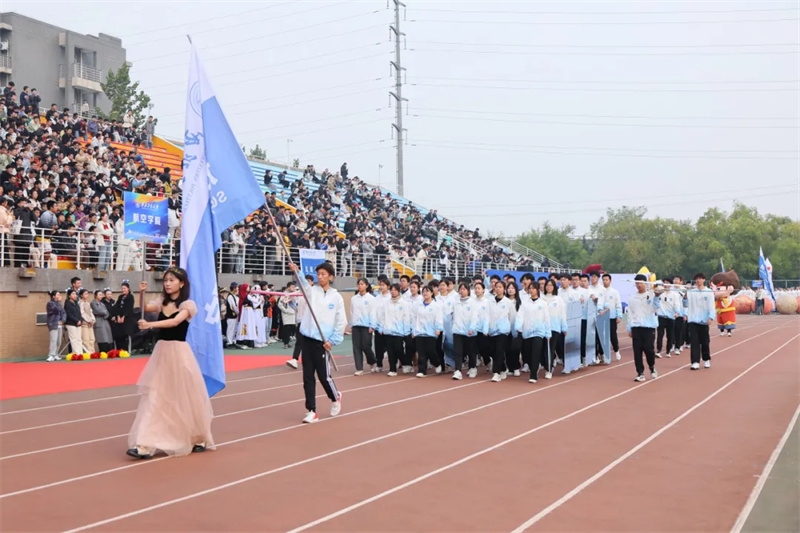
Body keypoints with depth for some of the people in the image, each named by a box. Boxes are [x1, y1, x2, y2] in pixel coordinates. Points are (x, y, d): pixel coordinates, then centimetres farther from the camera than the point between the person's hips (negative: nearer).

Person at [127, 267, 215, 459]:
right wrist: (141, 293, -22)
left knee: (184, 398, 5)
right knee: (154, 397, -1)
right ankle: (146, 445, -3)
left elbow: (175, 322, -25)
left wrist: (150, 324, -35)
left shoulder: (188, 305, -8)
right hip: (161, 352, 5)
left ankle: (198, 439, 25)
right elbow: (143, 308, -6)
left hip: (179, 353, -5)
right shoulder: (161, 303, 10)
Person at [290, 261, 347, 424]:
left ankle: (335, 398, 32)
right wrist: (296, 272, -36)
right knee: (308, 377, 4)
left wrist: (333, 340, -5)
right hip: (307, 339, 3)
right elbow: (303, 283, -17)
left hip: (323, 342, -3)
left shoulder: (336, 297, 0)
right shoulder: (312, 291, 5)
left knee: (324, 376, 2)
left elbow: (341, 322, 1)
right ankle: (311, 411, 12)